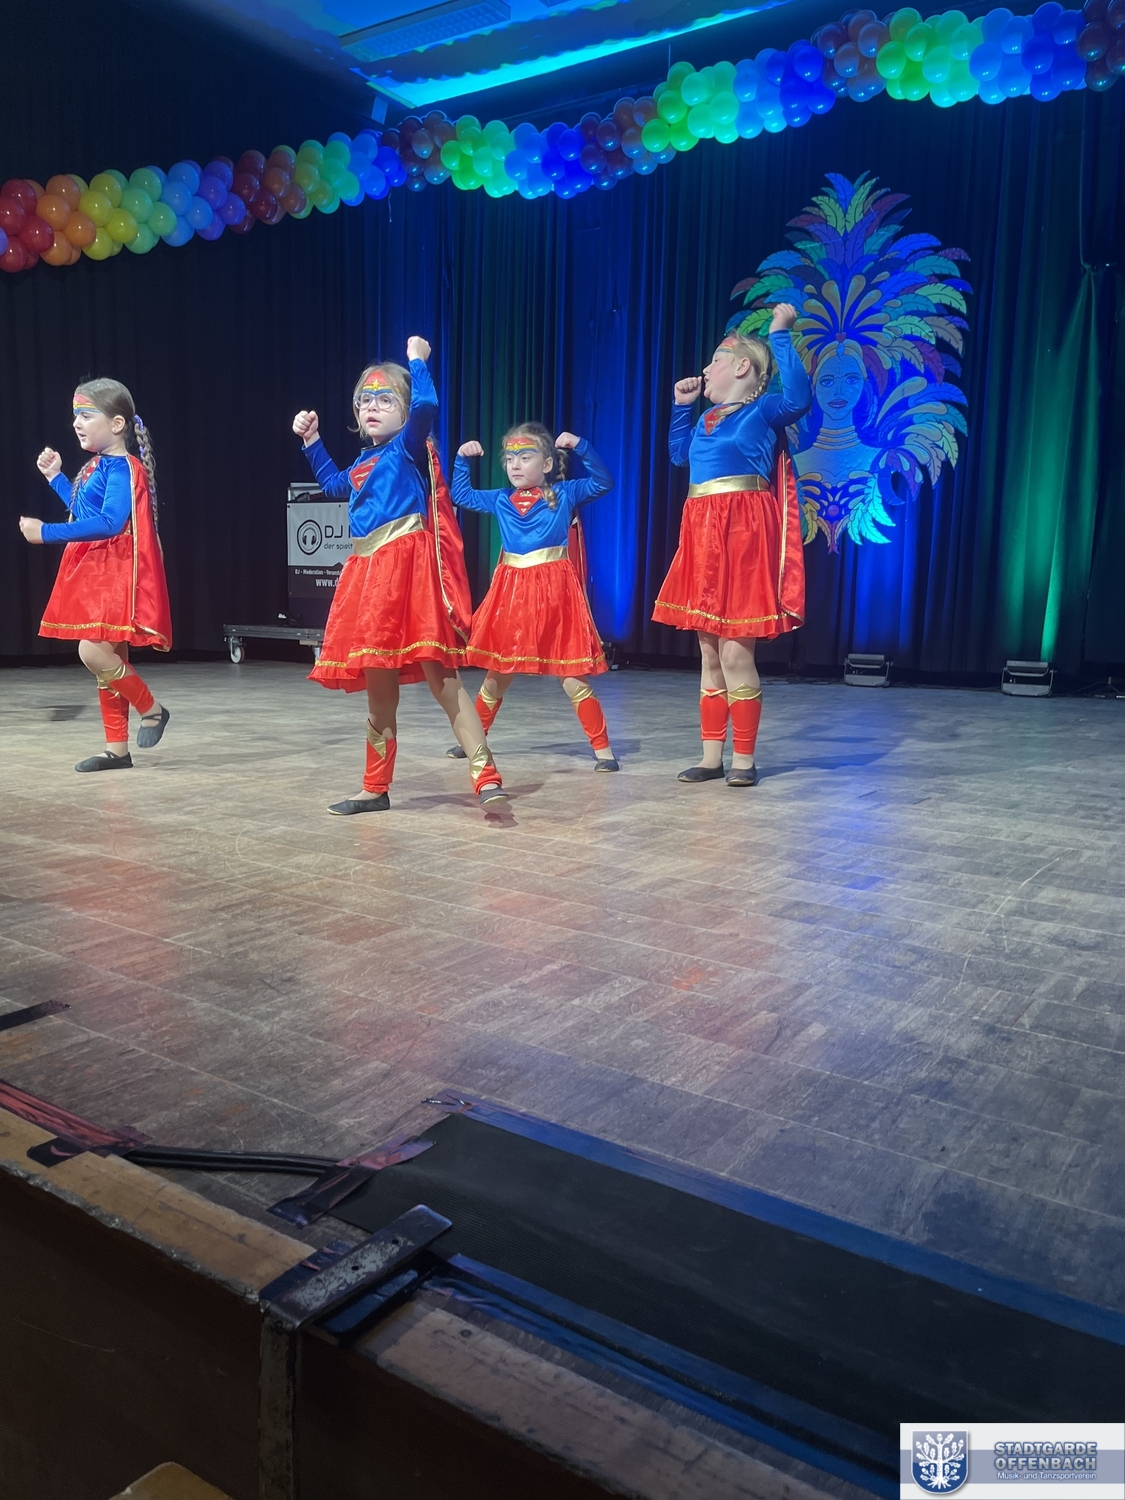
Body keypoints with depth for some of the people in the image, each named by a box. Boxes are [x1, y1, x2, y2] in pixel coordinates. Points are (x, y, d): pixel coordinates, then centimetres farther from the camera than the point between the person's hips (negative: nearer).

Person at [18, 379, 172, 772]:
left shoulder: (122, 468, -14)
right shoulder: (97, 466, 14)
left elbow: (108, 523, -27)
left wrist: (47, 532, -26)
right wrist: (55, 477, 25)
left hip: (116, 575, -10)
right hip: (94, 573, 10)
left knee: (93, 652, -18)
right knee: (108, 656, 10)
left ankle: (151, 708, 4)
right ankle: (117, 748, 17)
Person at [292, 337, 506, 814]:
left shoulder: (409, 445, -1)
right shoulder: (364, 461, 21)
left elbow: (426, 406, -22)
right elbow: (333, 484, 43)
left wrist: (417, 361, -11)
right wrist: (311, 440, 39)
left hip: (408, 565, -8)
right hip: (368, 570, 8)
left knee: (438, 671, -15)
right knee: (377, 680, 12)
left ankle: (486, 776, -14)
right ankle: (376, 788, 22)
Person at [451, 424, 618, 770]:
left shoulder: (564, 494, 2)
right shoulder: (501, 500, 11)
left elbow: (603, 482, -5)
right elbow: (461, 494, 24)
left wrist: (580, 446, -13)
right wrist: (462, 459, 12)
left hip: (555, 591, -3)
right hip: (510, 592, 4)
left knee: (573, 679, -3)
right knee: (497, 676, 14)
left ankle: (602, 749, 5)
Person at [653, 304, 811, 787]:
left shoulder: (763, 410, -3)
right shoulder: (706, 419, 18)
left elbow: (798, 398, -25)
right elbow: (678, 453, 36)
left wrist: (779, 335, -22)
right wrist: (682, 405, 26)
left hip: (743, 533, -8)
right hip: (703, 535, 8)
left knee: (735, 652, -8)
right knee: (709, 653, 9)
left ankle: (744, 758, 3)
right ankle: (712, 756, 17)